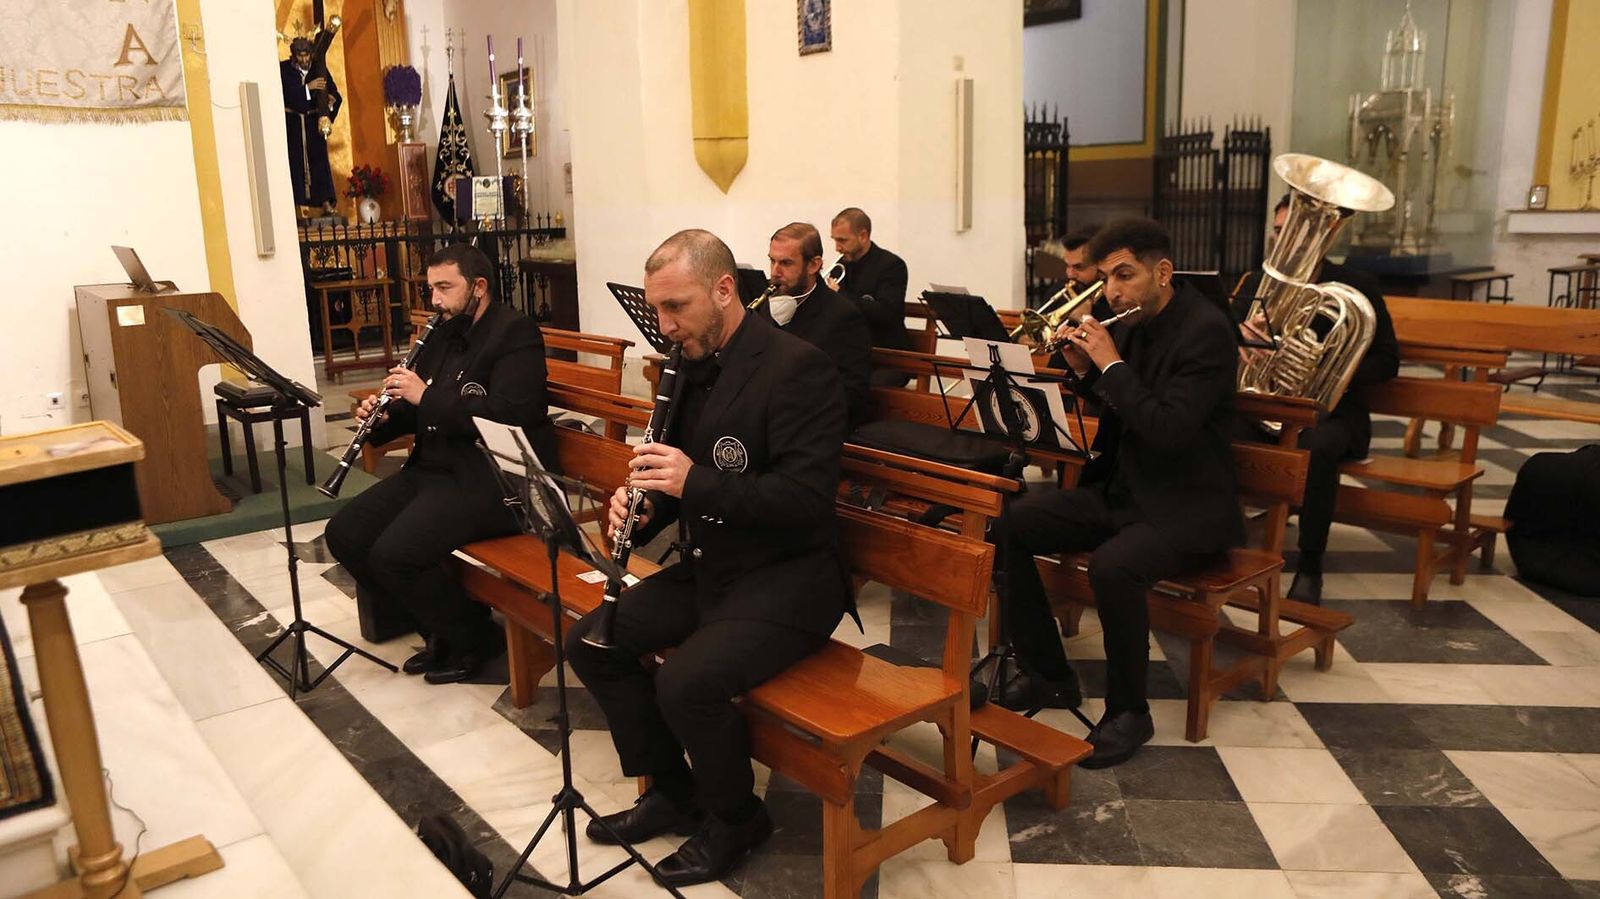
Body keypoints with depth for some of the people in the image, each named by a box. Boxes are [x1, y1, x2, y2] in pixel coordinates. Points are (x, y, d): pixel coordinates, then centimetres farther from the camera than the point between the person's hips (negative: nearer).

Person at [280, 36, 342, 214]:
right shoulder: (284, 69, -4)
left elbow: (335, 95, 0)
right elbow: (287, 92, -17)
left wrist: (332, 99, -22)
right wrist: (307, 87, -25)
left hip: (313, 121, 2)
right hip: (292, 121, -1)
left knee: (319, 158, -2)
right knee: (294, 160, -1)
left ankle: (326, 202, -2)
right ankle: (293, 204, 1)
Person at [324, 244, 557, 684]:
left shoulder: (515, 333, -11)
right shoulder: (444, 334, 16)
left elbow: (507, 417, -24)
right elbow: (419, 411, 22)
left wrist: (427, 396, -21)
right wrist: (383, 418, 0)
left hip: (495, 478, -10)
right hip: (432, 468, 10)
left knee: (394, 552, -24)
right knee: (343, 533, 1)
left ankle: (475, 637, 0)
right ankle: (439, 629, 10)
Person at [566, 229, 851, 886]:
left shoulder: (797, 369, -18)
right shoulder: (691, 367, 7)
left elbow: (809, 497, -25)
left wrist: (695, 481, -30)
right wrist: (641, 510, -4)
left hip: (785, 576, -9)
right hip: (706, 565, 9)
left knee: (687, 682, -27)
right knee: (589, 642, 2)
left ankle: (735, 817, 4)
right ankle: (671, 791, 17)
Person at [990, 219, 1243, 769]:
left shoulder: (1206, 331, -16)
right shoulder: (1130, 323, 7)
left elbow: (1169, 430, -27)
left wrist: (1112, 364, -22)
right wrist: (1084, 370, -2)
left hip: (1187, 508, -8)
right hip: (1120, 491, 8)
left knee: (1112, 566, -35)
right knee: (1006, 526, -5)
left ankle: (1128, 712, -11)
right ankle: (1048, 676, 7)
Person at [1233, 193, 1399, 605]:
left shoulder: (1358, 287, 2)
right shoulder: (1256, 283, 10)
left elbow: (1387, 360, 1)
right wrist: (1241, 341, -25)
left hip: (1330, 409, -2)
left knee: (1318, 446, -38)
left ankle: (1310, 566, -21)